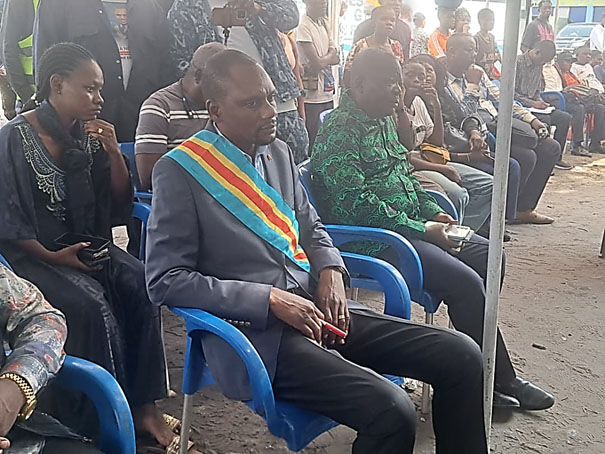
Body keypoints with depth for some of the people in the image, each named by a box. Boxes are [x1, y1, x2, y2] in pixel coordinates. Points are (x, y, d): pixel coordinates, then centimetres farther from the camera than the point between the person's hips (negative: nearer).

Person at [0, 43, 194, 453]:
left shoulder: (89, 135, 7)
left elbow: (121, 204, 6)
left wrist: (113, 152, -8)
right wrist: (54, 257, -20)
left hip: (88, 245, 5)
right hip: (35, 253, -5)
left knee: (140, 284, -22)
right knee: (90, 303, -30)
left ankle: (145, 405, -14)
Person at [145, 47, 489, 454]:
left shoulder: (278, 153, 12)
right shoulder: (180, 171, -7)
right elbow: (165, 280, -10)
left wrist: (330, 271, -1)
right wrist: (270, 299, -17)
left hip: (316, 309, 7)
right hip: (254, 328, -6)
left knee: (461, 356, -5)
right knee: (392, 411, -26)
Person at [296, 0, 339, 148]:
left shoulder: (323, 23, 13)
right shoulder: (304, 27, -12)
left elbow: (336, 58, 9)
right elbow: (316, 63, -16)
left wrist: (323, 60, -10)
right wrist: (330, 57, 3)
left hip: (328, 93, 7)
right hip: (312, 97, -7)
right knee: (314, 141, -2)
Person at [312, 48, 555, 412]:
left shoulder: (383, 121, 15)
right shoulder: (340, 133, -16)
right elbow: (357, 204, -24)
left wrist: (433, 212, 7)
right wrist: (423, 229, -19)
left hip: (409, 224, 10)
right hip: (374, 240, -10)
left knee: (488, 255, 4)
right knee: (466, 283, -20)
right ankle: (501, 379, 0)